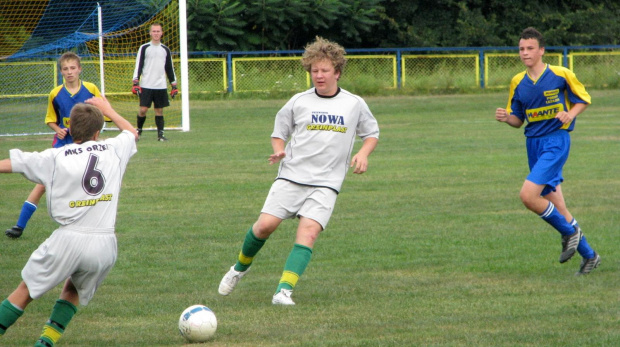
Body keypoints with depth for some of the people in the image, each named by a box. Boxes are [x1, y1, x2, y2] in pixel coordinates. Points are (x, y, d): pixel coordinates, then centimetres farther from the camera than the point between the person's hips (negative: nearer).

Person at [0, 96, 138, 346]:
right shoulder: (113, 150, 8)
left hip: (69, 239, -3)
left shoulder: (55, 158, 1)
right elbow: (131, 132, 33)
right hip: (105, 244, 3)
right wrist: (108, 110, 45)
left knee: (26, 291, 12)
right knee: (73, 290, 26)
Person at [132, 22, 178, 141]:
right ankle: (138, 130, 13)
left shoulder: (165, 50, 11)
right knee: (143, 109, -7)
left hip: (161, 86, 2)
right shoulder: (144, 48, 2)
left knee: (159, 110, 1)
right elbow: (138, 65, -1)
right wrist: (135, 82, -10)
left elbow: (170, 68, 16)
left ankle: (160, 134, 4)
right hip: (146, 86, -2)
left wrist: (174, 85, 12)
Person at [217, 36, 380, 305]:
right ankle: (240, 267, 17)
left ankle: (284, 290, -23)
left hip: (325, 184, 0)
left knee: (308, 232, -19)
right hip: (291, 177, 0)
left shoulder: (354, 104, 7)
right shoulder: (299, 102, 7)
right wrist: (279, 150, -4)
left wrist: (363, 154, 1)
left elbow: (371, 132, 21)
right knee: (265, 224, -12)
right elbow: (279, 131, 18)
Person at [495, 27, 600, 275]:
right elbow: (518, 120, 14)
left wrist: (570, 114, -16)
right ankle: (588, 255, 21)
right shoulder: (518, 83, 7)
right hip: (533, 142, 6)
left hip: (556, 141, -6)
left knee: (528, 195, -22)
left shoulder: (561, 75, -7)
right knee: (555, 207, 7)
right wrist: (506, 118, -8)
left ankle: (569, 231, 0)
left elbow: (583, 99, 4)